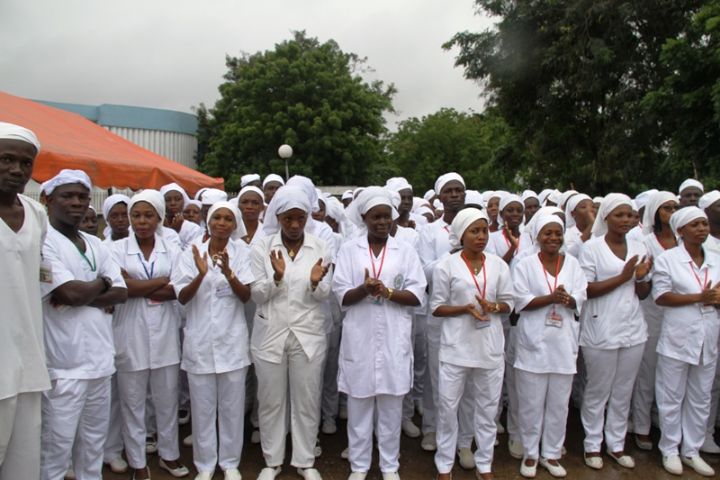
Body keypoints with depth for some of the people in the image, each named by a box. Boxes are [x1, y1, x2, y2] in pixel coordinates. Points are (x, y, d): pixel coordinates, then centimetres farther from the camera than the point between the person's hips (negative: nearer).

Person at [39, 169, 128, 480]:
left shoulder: (95, 244, 12)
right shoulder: (44, 241, -10)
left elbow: (121, 293, 6)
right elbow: (72, 293, -20)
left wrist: (83, 296, -11)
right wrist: (101, 284, 0)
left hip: (100, 360, 7)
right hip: (64, 365, -6)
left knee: (93, 444, 18)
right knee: (56, 449, 6)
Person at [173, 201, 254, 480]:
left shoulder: (241, 252, -2)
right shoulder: (192, 253, 0)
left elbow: (246, 296, -10)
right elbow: (182, 298, -6)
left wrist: (228, 272, -27)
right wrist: (201, 274, -25)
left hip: (232, 339, 0)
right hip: (200, 340, 1)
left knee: (231, 406, 10)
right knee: (202, 407, 10)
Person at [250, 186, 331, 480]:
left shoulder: (320, 248, -1)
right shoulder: (262, 248, -3)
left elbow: (323, 296, -1)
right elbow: (257, 296, -4)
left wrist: (315, 282, -23)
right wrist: (276, 277, -23)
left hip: (308, 334, 0)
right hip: (270, 334, 0)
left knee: (307, 401, 9)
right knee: (271, 400, 11)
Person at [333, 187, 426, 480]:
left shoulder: (405, 251, 4)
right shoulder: (349, 250, 3)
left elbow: (417, 296, -1)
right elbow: (342, 296, -2)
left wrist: (387, 292, -17)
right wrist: (363, 289, -22)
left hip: (393, 338, 1)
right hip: (360, 338, 0)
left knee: (391, 406, 10)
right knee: (359, 404, 8)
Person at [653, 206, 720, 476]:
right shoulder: (667, 259, -6)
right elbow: (660, 296, -12)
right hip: (677, 339, -5)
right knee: (672, 398, 5)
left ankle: (692, 450, 28)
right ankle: (670, 450, 20)